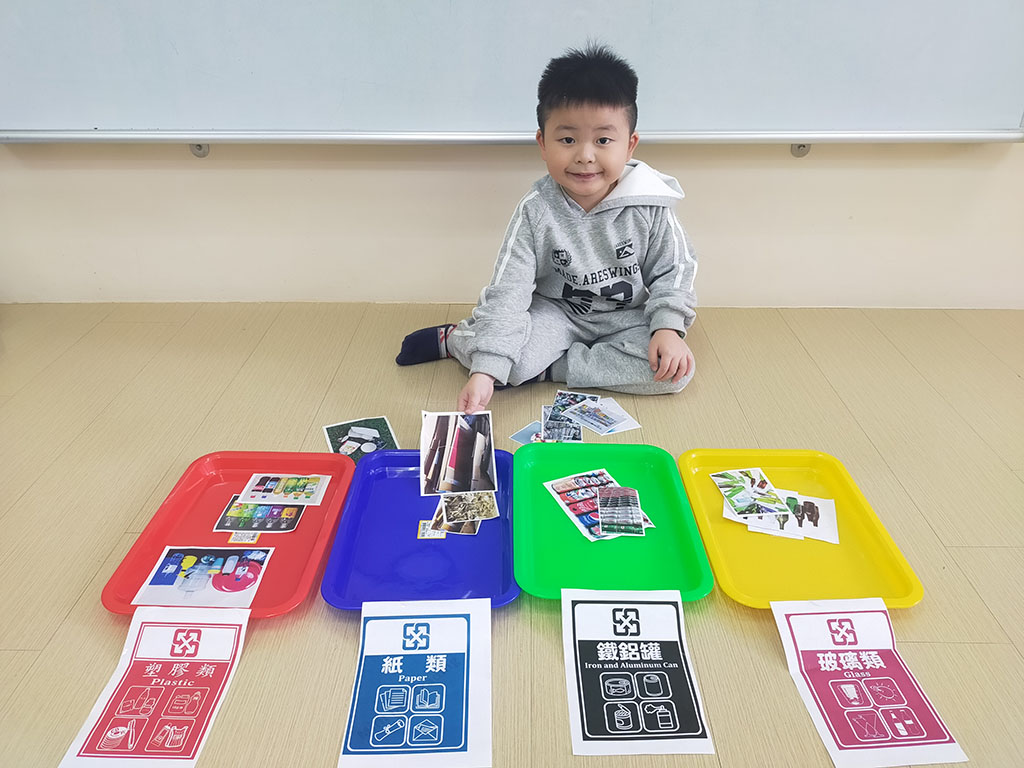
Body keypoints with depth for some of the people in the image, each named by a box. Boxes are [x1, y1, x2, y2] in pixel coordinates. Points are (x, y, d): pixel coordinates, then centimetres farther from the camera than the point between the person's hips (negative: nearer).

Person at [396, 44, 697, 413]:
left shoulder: (650, 206, -13)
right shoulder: (536, 210, -16)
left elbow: (673, 271, -1)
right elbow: (507, 291, -23)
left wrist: (668, 327, -19)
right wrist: (485, 369, -33)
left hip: (628, 318, 3)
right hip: (557, 312, -2)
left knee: (674, 370, -25)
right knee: (514, 361, -31)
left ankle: (548, 367, -19)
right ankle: (456, 339, 2)